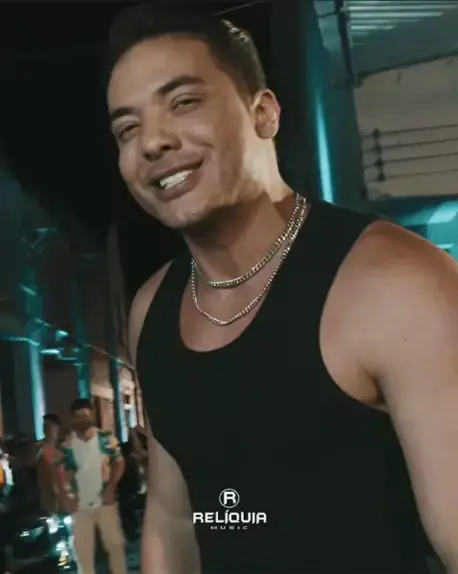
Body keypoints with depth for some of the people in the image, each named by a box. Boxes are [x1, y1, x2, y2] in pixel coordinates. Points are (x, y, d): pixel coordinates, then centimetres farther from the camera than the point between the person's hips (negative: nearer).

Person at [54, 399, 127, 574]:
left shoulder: (106, 439, -3)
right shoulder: (65, 444, -3)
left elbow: (119, 462, 1)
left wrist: (111, 487, -9)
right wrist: (65, 495, -5)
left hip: (105, 501, 0)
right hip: (80, 505, 0)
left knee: (115, 543, 8)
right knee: (83, 548, 7)